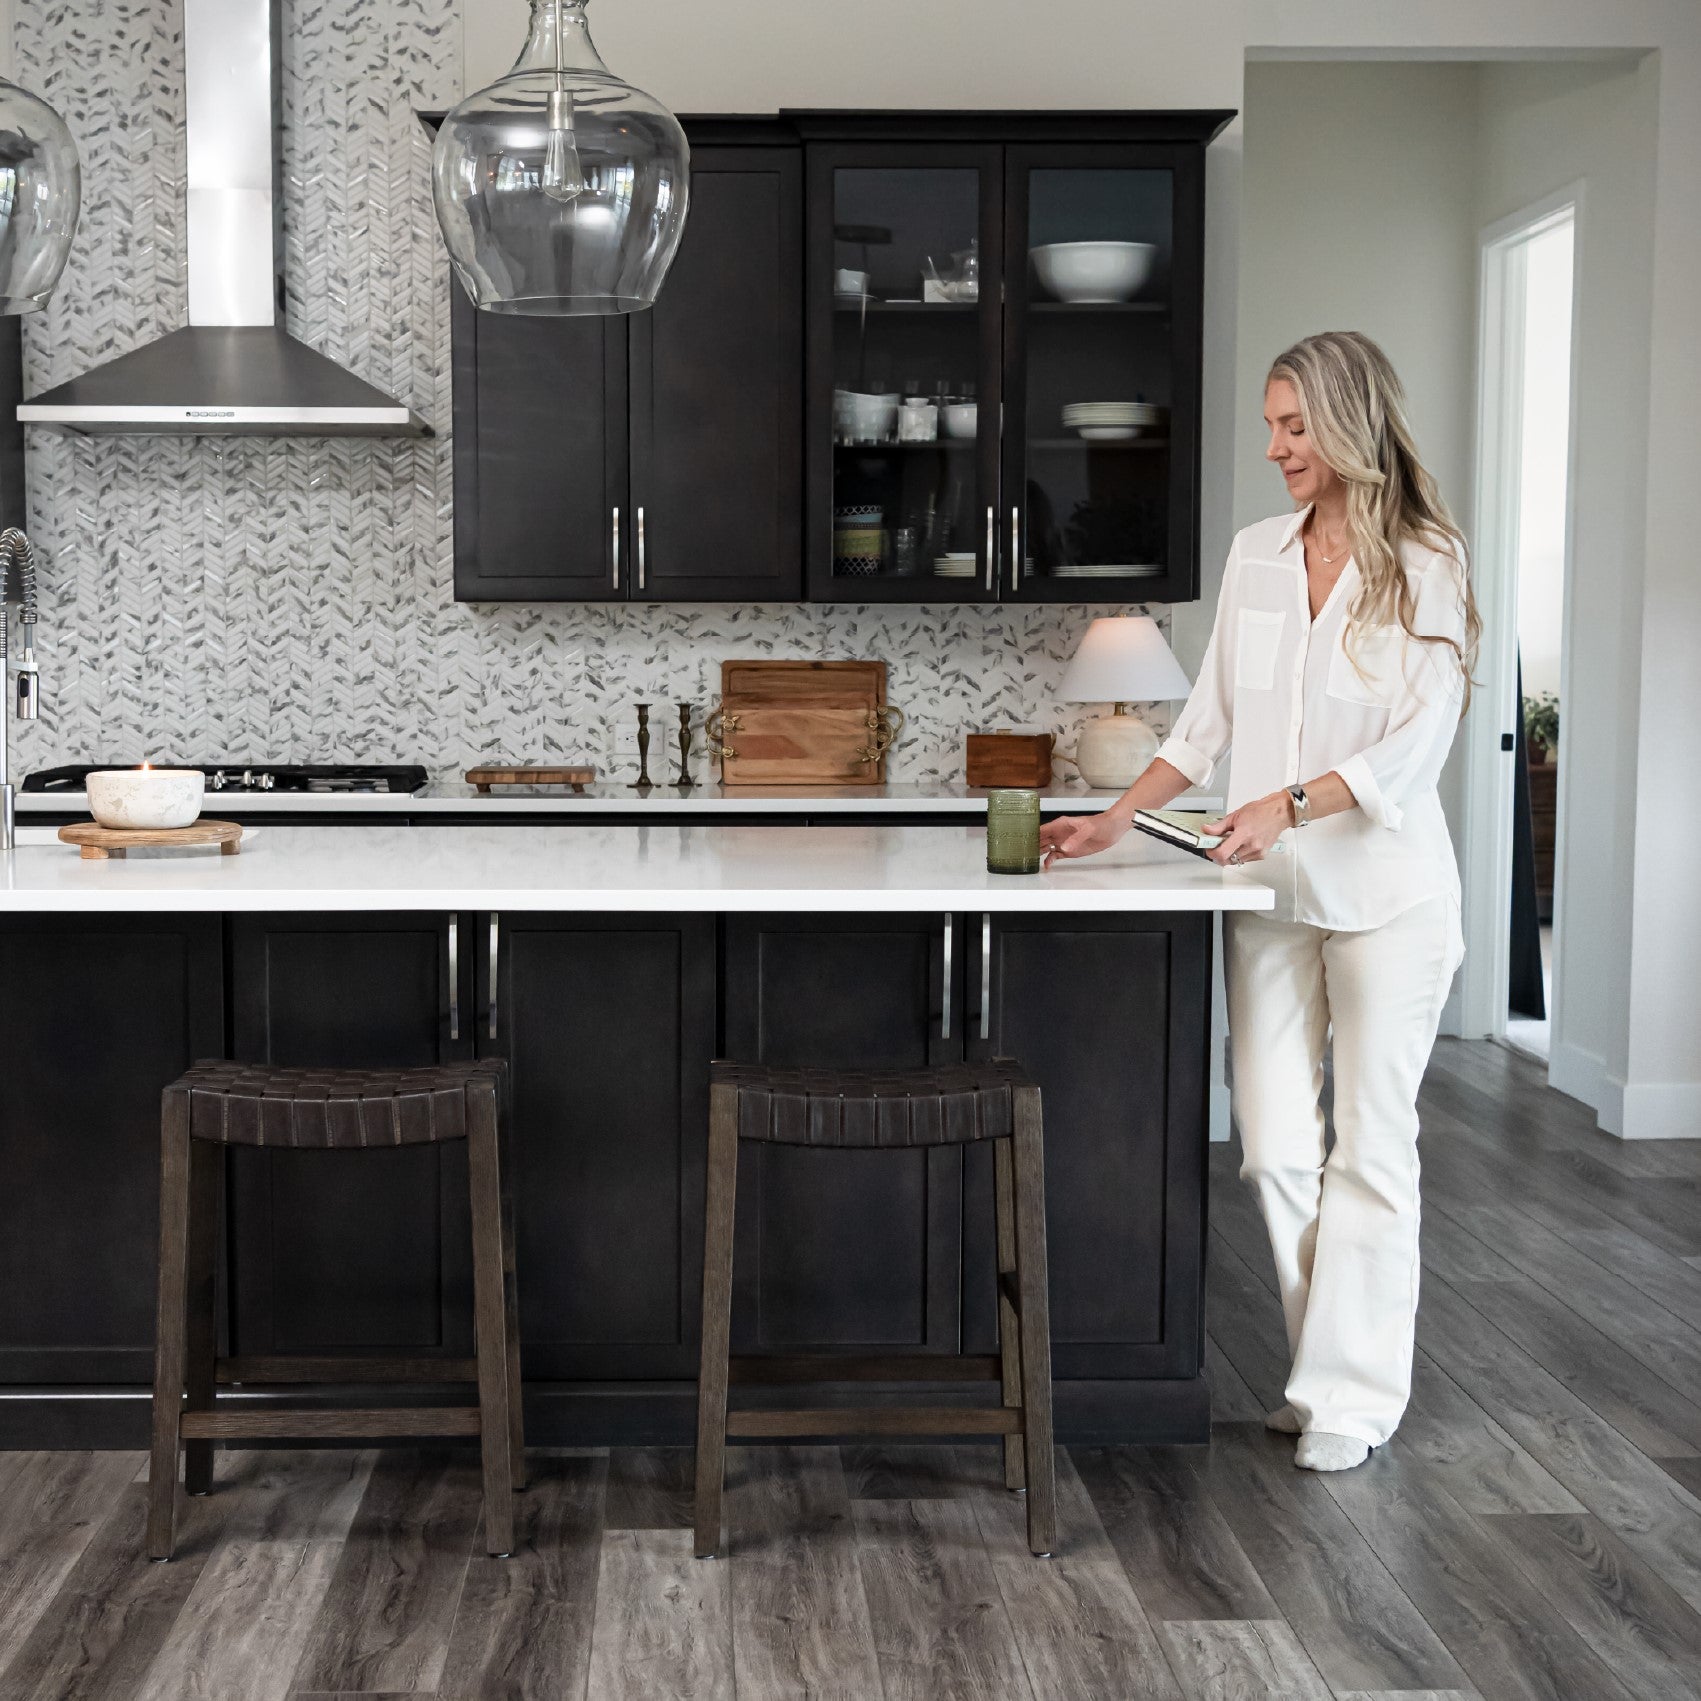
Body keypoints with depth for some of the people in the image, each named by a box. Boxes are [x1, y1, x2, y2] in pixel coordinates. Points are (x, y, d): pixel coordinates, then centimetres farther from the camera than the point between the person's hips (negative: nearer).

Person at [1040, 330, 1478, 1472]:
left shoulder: (1426, 570, -4)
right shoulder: (1257, 556, 11)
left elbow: (1416, 744, -12)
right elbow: (1210, 722, 15)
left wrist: (1289, 805, -24)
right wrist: (1113, 822, 8)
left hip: (1384, 893, -5)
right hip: (1272, 895, 5)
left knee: (1370, 1145, 0)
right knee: (1274, 1145, 2)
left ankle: (1353, 1396, 9)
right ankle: (1330, 1366, 17)